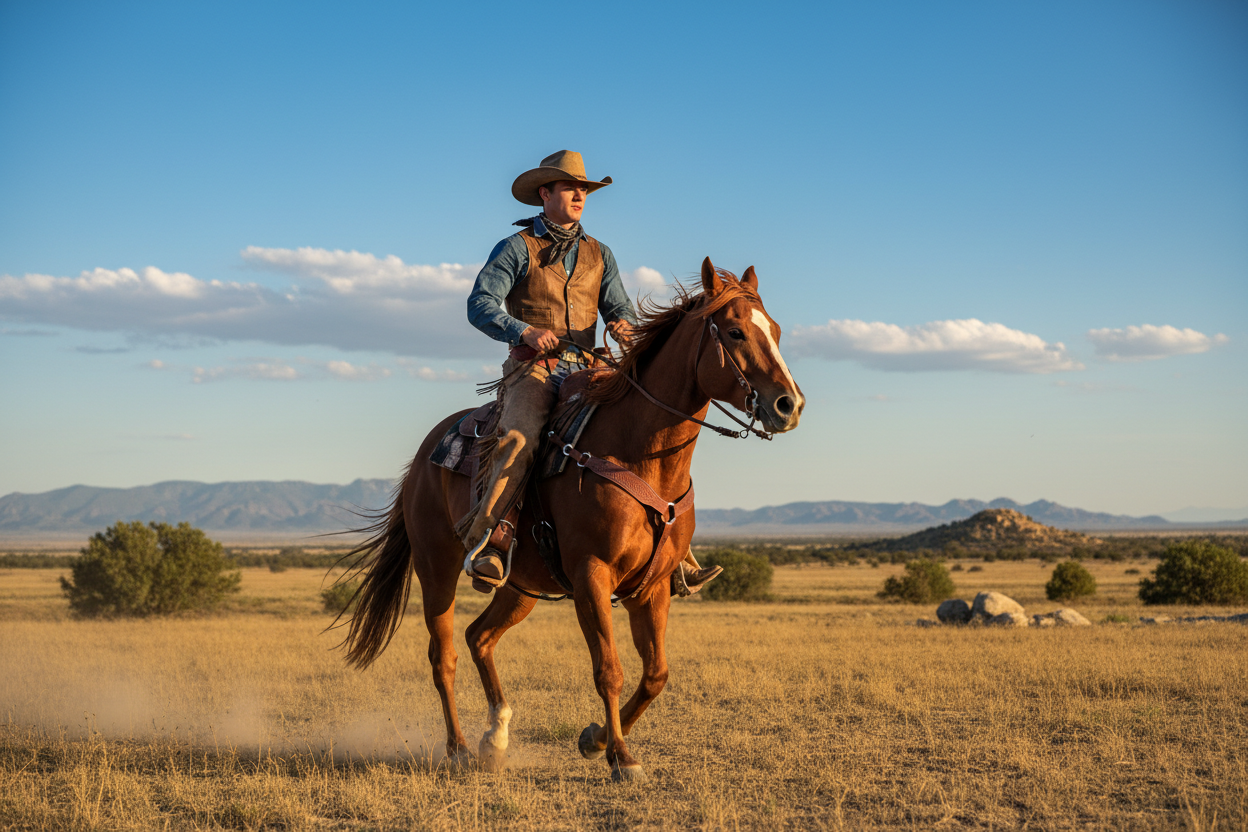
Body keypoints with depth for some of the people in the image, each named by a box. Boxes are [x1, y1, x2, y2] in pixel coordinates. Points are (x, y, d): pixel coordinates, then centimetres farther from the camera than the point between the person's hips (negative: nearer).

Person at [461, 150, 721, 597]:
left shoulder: (599, 254, 20)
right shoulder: (517, 248, 5)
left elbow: (621, 309, 13)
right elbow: (480, 305, -7)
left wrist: (624, 325, -13)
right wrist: (525, 331, -24)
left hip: (587, 371, 4)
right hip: (533, 370, -4)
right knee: (519, 438, -35)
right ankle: (482, 540, -35)